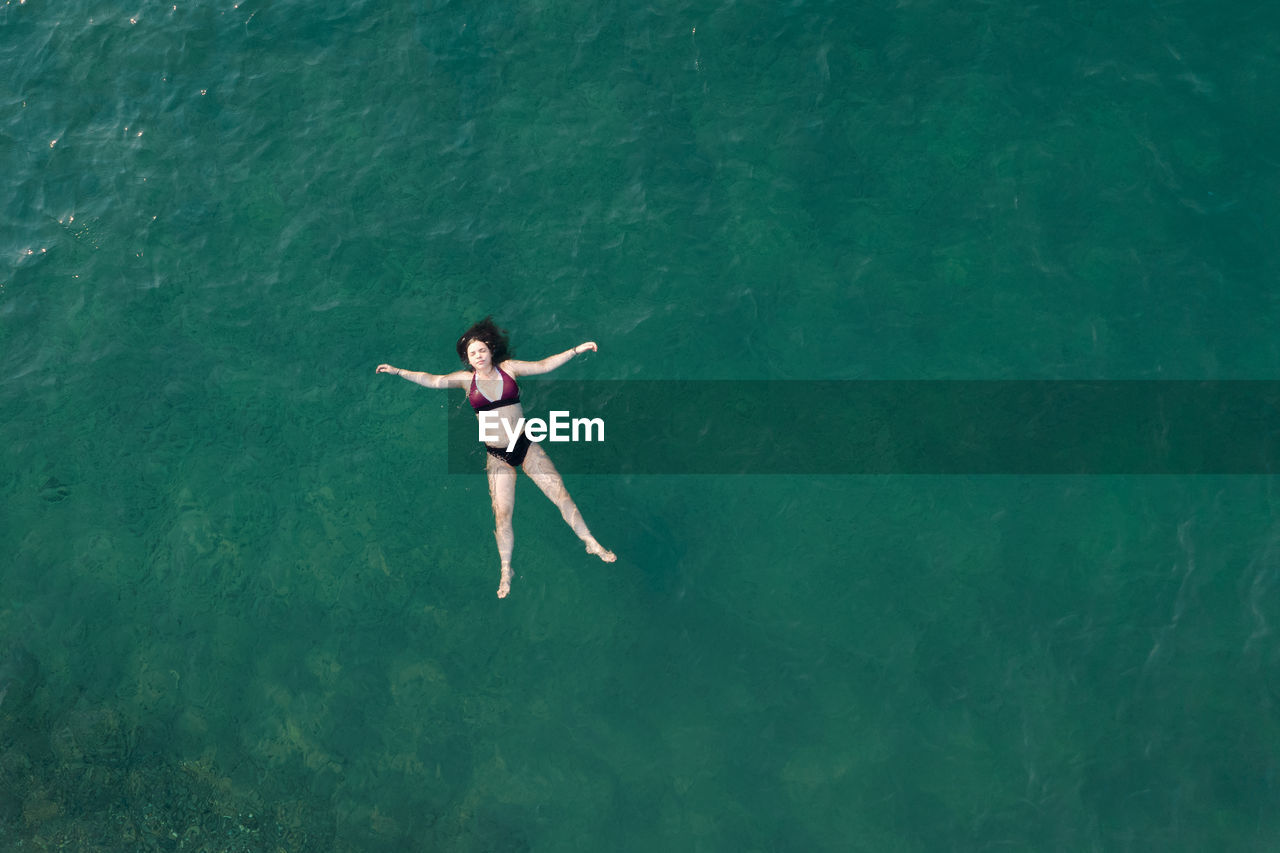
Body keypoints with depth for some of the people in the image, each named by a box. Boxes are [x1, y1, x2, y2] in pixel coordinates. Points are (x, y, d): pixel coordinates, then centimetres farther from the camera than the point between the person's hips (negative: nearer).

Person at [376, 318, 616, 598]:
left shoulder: (508, 368, 0)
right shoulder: (466, 379, 2)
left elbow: (544, 365, 1)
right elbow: (431, 380, 2)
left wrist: (577, 349, -3)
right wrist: (397, 371, -3)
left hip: (526, 445, -1)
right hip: (497, 456, 1)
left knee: (560, 494, -1)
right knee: (502, 514, 0)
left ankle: (591, 544, 14)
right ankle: (506, 571, 17)